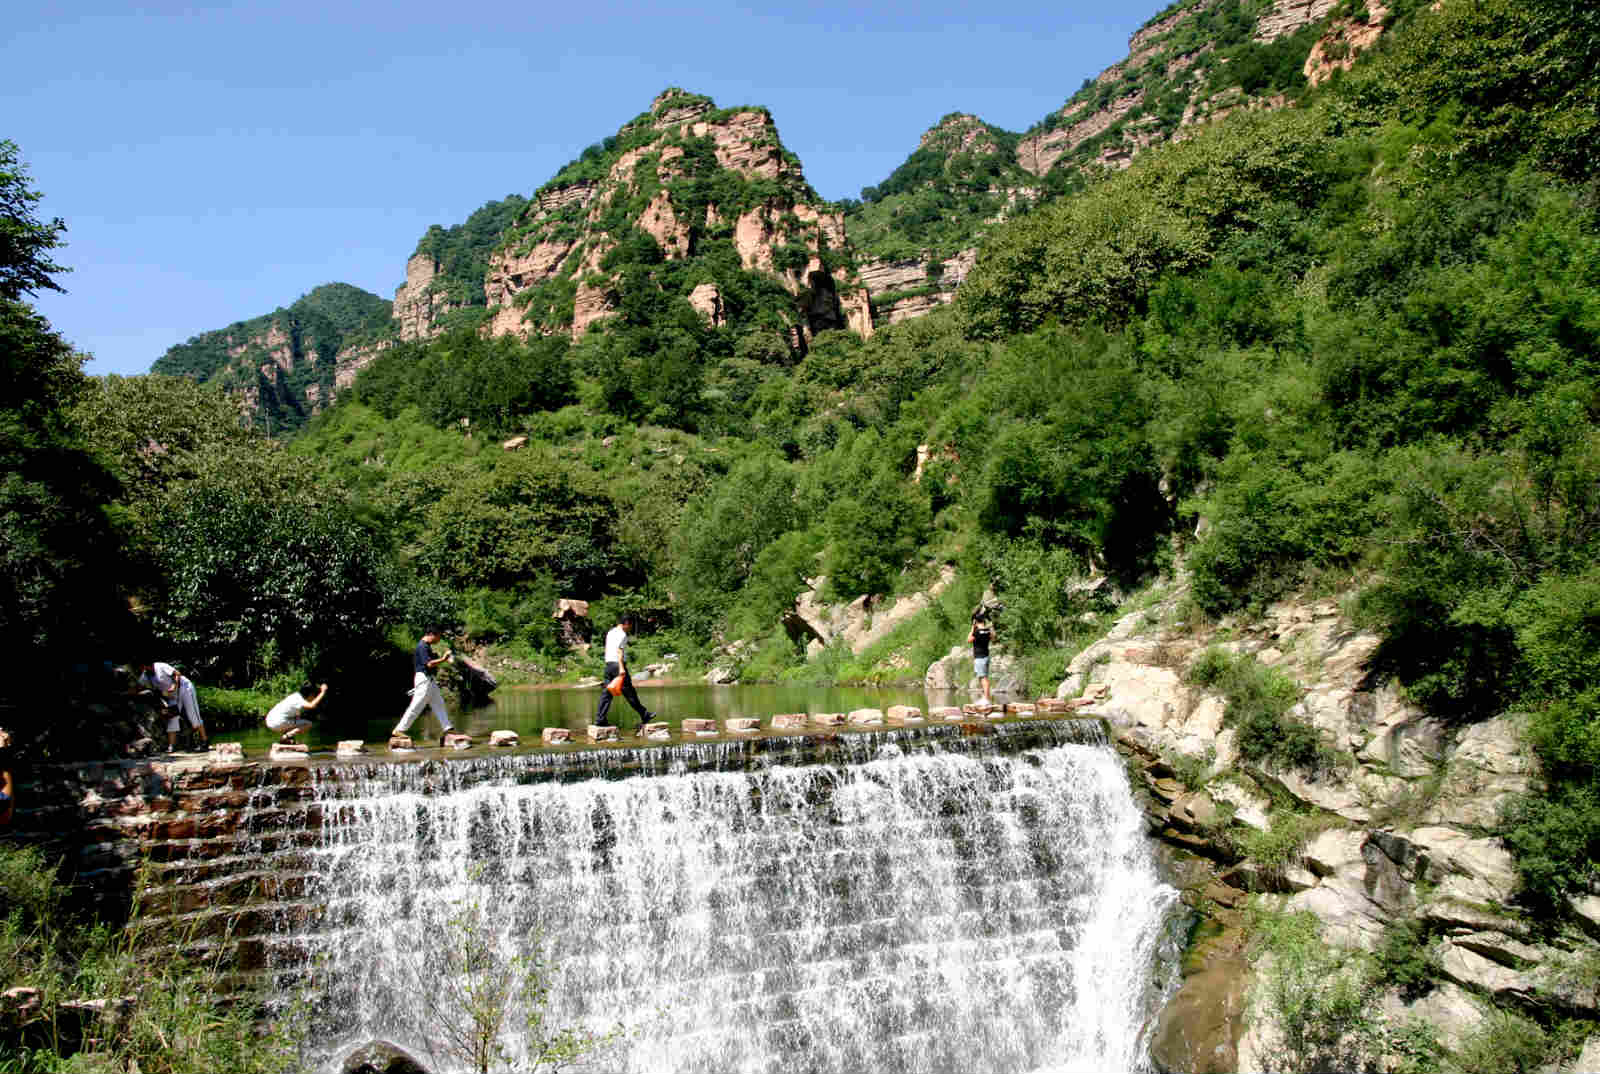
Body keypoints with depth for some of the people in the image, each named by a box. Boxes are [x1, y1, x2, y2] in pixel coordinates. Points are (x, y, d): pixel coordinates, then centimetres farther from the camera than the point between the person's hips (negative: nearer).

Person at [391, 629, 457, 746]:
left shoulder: (426, 646, 15)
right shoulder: (422, 646, -16)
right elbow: (429, 664, -23)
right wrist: (443, 659, -17)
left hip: (429, 679, 11)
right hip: (423, 679, -11)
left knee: (439, 703, 12)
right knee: (416, 706, -8)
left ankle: (447, 729, 15)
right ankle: (398, 730, -2)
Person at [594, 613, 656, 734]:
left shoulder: (610, 632, 19)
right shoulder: (622, 634, -9)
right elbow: (619, 651, -20)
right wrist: (621, 667, -27)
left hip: (608, 665, 8)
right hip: (618, 665, -8)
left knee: (606, 693, 6)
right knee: (630, 693, -1)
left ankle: (599, 719, 1)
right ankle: (644, 716, 7)